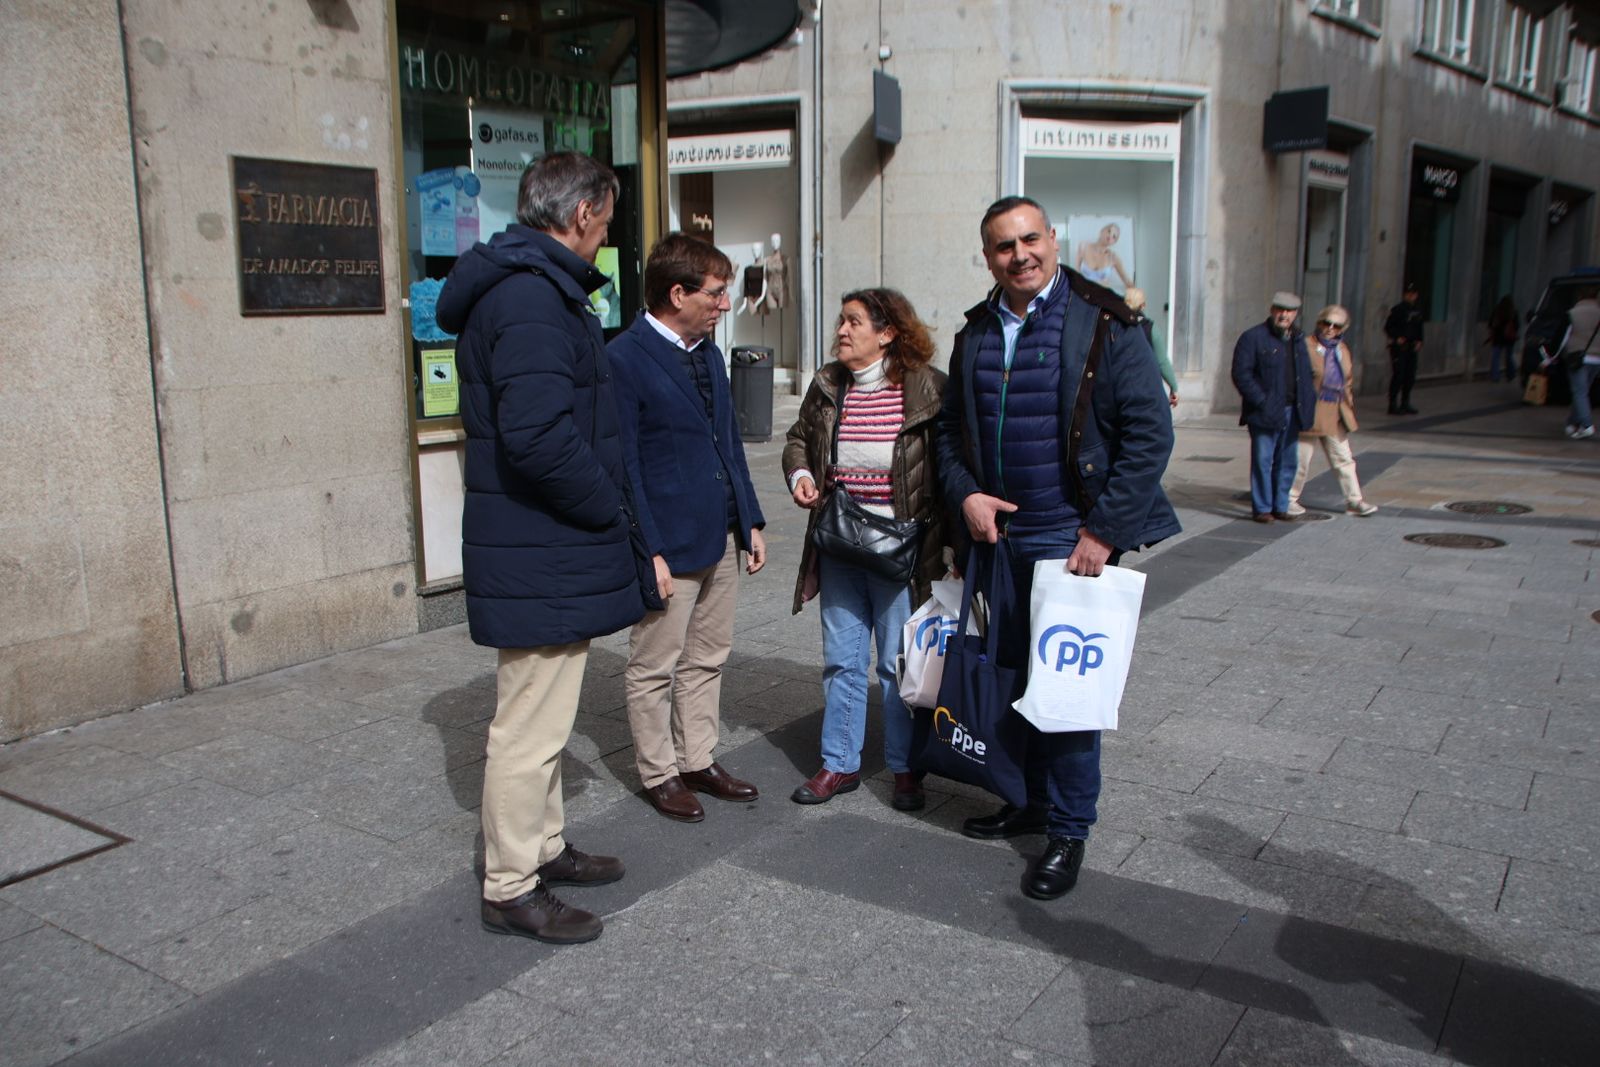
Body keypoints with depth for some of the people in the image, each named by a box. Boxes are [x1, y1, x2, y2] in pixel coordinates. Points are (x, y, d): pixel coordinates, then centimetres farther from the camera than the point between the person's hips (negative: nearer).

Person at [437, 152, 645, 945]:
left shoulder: (524, 285, 15)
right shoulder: (532, 296, -20)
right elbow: (539, 435, -30)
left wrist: (601, 500, 12)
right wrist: (609, 507, -15)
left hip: (538, 551, 11)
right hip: (542, 560, -11)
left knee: (543, 713, 21)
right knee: (532, 726, 0)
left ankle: (541, 848, 37)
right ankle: (510, 889, 14)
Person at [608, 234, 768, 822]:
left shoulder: (708, 352, 11)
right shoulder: (624, 358, -14)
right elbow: (621, 465, -15)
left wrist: (750, 521, 14)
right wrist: (647, 551, -18)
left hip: (721, 538, 8)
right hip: (668, 543, -8)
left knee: (707, 659, 17)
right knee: (654, 667, 7)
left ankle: (699, 760, 30)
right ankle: (659, 774, 22)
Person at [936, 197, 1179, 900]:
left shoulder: (1104, 326, -8)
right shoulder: (976, 334, 9)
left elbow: (1150, 434, -11)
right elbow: (951, 428, 18)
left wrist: (1104, 531, -15)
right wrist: (964, 494, -1)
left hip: (1074, 539, -6)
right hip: (997, 534, 6)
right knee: (1014, 676, 14)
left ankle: (1068, 830, 14)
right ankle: (1033, 801, 33)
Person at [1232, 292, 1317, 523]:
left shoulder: (1299, 340, 15)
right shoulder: (1253, 337, -5)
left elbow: (1306, 374, 22)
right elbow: (1241, 374, -11)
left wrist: (1308, 402, 8)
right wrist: (1261, 401, -16)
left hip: (1292, 412, 6)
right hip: (1266, 412, -6)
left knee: (1287, 462, 10)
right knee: (1263, 461, -4)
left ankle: (1280, 506, 20)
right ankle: (1261, 508, 4)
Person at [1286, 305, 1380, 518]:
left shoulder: (1342, 350, 12)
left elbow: (1348, 383, 21)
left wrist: (1349, 406, 16)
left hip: (1336, 415, 7)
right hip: (1310, 413, -7)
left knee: (1343, 459, 9)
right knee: (1301, 458, 1)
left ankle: (1354, 500, 14)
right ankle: (1289, 499, 13)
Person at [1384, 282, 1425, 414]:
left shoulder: (1417, 311, 13)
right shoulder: (1397, 310, -7)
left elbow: (1419, 328, 21)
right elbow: (1388, 327, -6)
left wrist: (1419, 341, 7)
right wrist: (1397, 338, -17)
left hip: (1412, 348, 7)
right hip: (1399, 348, -7)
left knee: (1410, 377, 9)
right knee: (1398, 376, -8)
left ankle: (1405, 404, 19)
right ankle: (1393, 405, -3)